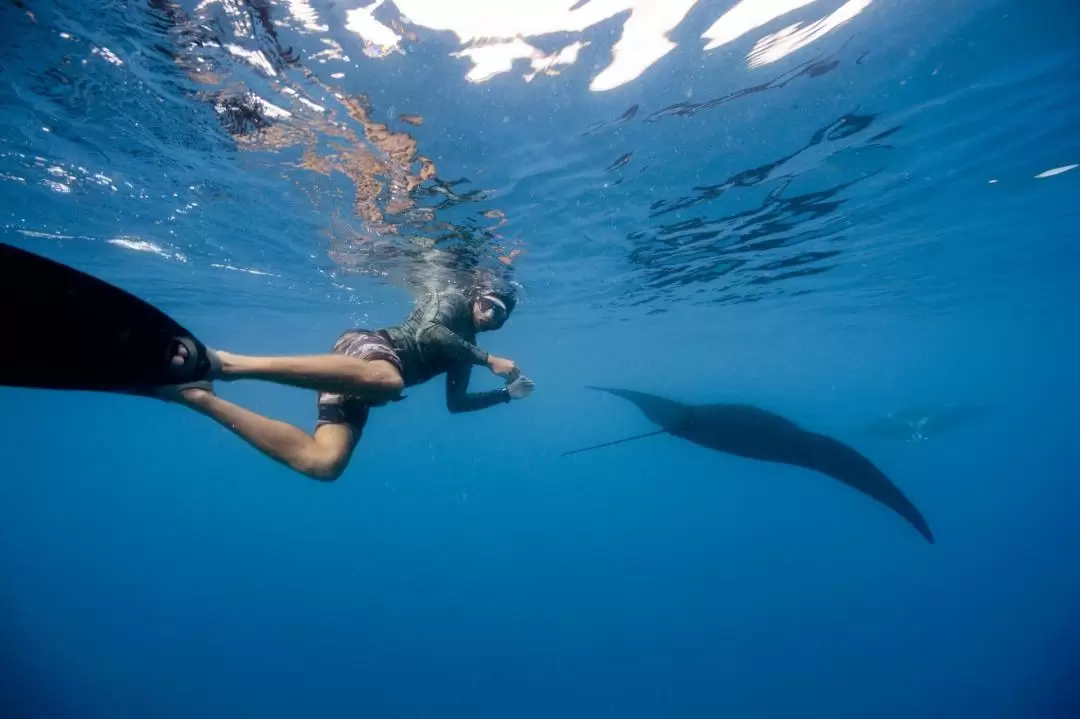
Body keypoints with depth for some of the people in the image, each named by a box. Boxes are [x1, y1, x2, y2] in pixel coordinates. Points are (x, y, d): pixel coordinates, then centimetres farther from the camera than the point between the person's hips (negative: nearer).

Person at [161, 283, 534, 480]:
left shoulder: (463, 347, 30)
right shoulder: (450, 300, 8)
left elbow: (456, 402, 32)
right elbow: (427, 333, -14)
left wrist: (506, 394, 30)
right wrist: (488, 360, -10)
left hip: (359, 380, 8)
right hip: (367, 344, -8)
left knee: (323, 463, -17)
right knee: (385, 380, -46)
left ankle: (198, 395, -8)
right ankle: (228, 362, -39)